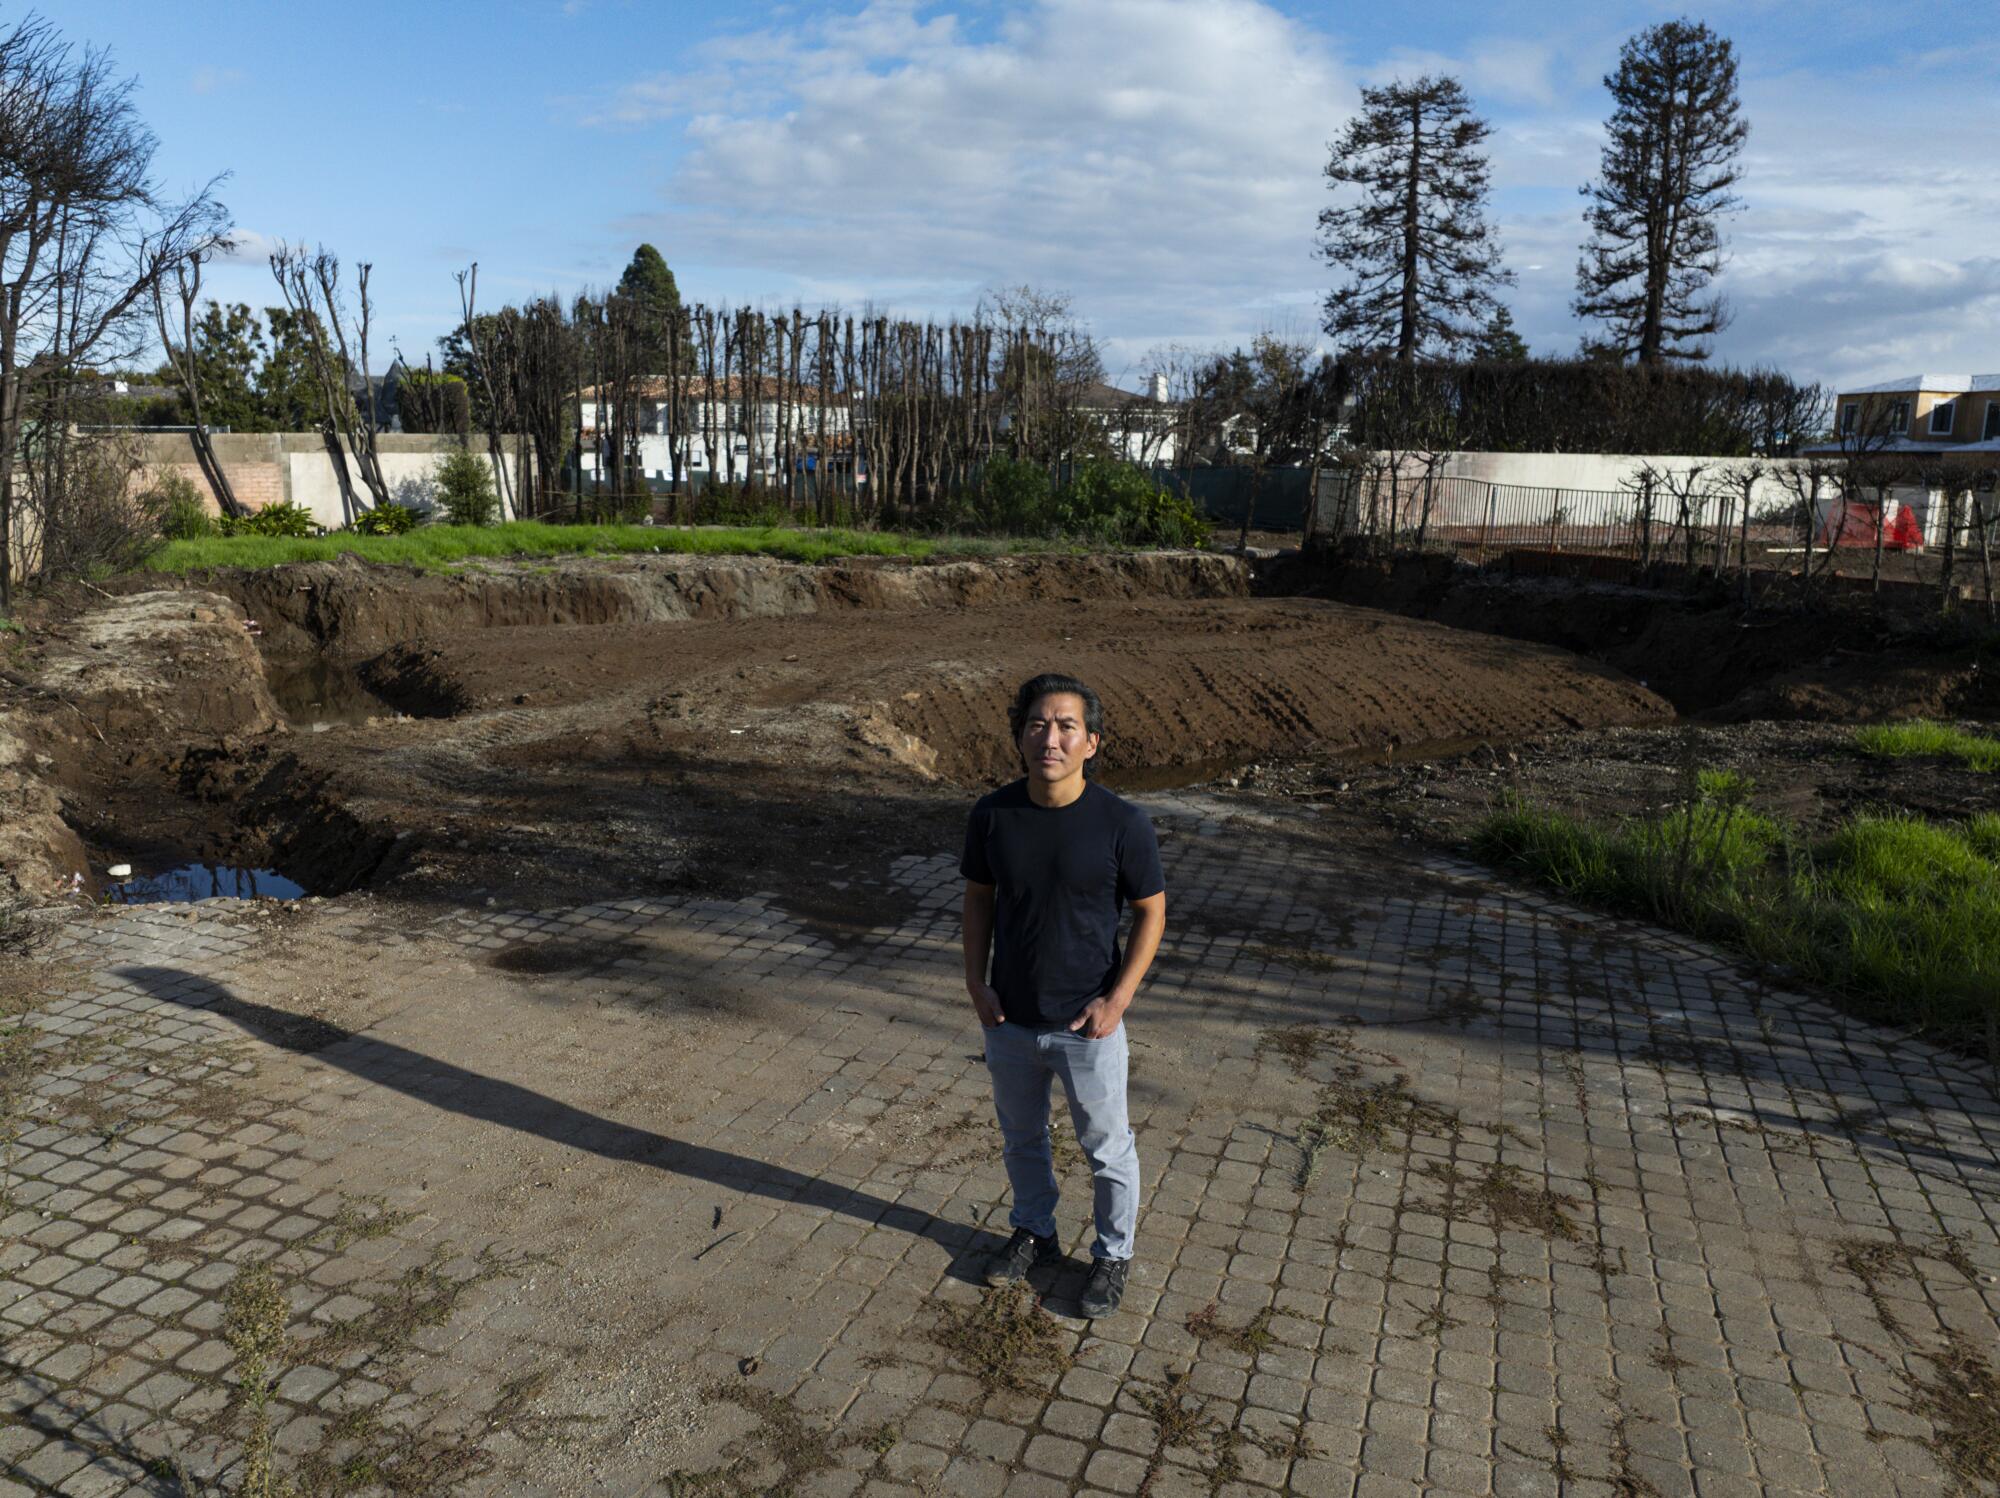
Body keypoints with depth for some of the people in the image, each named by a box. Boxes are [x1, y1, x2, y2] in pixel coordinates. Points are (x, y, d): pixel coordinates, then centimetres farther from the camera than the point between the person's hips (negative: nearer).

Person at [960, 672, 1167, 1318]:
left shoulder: (1122, 823, -18)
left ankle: (1113, 1253, 40)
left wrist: (1117, 999, -14)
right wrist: (976, 981, -4)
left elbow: (1151, 912, -7)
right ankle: (1034, 1233, 49)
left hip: (1087, 1024, -3)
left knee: (1106, 1148, 15)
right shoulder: (992, 815, -10)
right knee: (1020, 1137, 24)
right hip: (1009, 1019, 3)